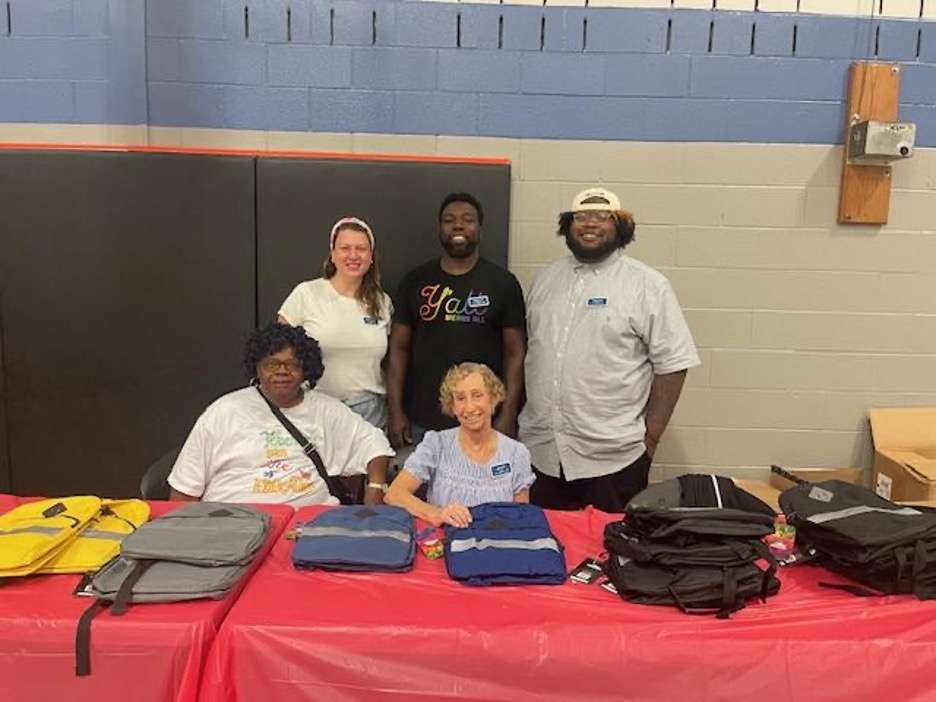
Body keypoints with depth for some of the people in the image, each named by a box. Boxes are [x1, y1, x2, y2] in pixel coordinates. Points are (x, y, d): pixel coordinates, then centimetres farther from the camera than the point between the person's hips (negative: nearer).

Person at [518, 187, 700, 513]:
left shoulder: (647, 284, -5)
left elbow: (672, 364, -6)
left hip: (613, 457, -4)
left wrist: (650, 438, -8)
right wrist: (514, 419, 11)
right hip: (540, 452, 4)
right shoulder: (545, 279, 11)